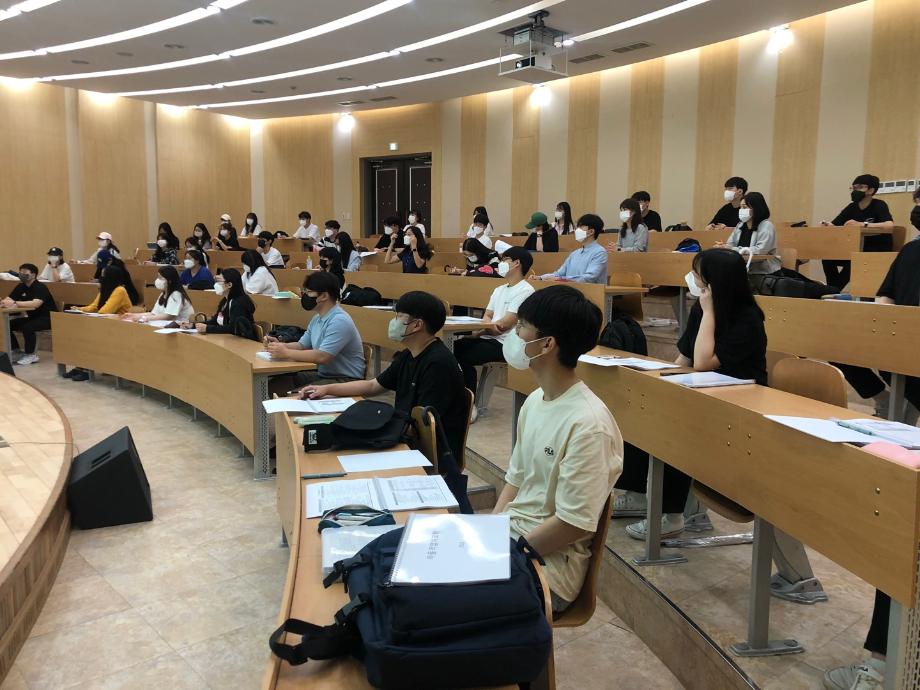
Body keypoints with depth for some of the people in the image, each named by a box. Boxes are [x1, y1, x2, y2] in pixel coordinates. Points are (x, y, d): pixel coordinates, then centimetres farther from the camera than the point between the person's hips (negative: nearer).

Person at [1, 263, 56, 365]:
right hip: (32, 317, 8)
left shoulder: (40, 287, -19)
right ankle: (17, 351, 9)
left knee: (27, 327, -32)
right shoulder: (20, 287, 5)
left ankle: (30, 355, -12)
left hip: (48, 318, -8)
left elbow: (35, 304, -36)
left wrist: (14, 303, -42)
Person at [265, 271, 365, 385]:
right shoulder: (317, 318, 12)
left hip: (347, 380, -9)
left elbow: (322, 357, -26)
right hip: (323, 375, 9)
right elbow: (302, 345, 19)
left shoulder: (340, 321, -19)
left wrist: (286, 353, -19)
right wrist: (281, 345, -2)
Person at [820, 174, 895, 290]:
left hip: (879, 252, -6)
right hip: (859, 250, 6)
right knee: (828, 258, -12)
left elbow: (890, 225, -31)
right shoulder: (852, 207, 6)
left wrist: (862, 224, -38)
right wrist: (826, 225, -24)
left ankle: (836, 289, -18)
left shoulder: (879, 205, -12)